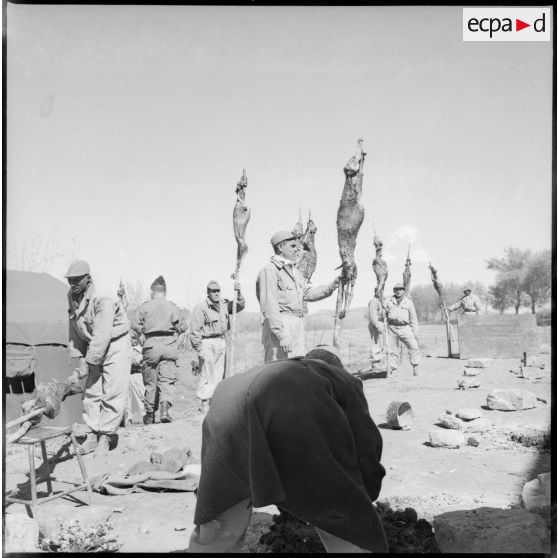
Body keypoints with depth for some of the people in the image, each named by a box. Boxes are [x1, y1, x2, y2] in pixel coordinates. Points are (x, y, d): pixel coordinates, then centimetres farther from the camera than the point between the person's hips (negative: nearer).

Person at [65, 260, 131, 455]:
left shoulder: (102, 301, -27)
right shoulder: (72, 298, -2)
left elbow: (102, 336, -31)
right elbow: (75, 330, 8)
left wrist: (85, 366, -30)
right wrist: (80, 356, 0)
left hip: (117, 346, -7)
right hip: (94, 348, 7)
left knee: (112, 394, -7)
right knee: (91, 392, 5)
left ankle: (105, 437, 1)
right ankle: (92, 435, 12)